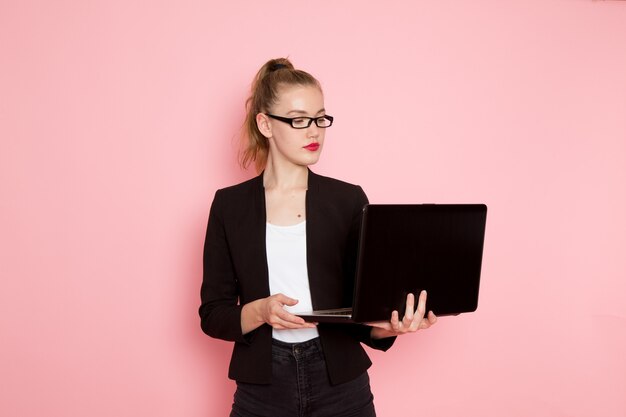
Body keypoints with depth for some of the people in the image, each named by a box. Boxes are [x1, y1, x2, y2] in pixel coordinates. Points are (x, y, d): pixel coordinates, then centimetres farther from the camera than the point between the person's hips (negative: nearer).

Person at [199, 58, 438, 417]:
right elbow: (213, 313, -1)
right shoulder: (230, 205, 0)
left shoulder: (348, 200, -1)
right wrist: (260, 311, -20)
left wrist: (389, 325, -22)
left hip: (340, 387, 0)